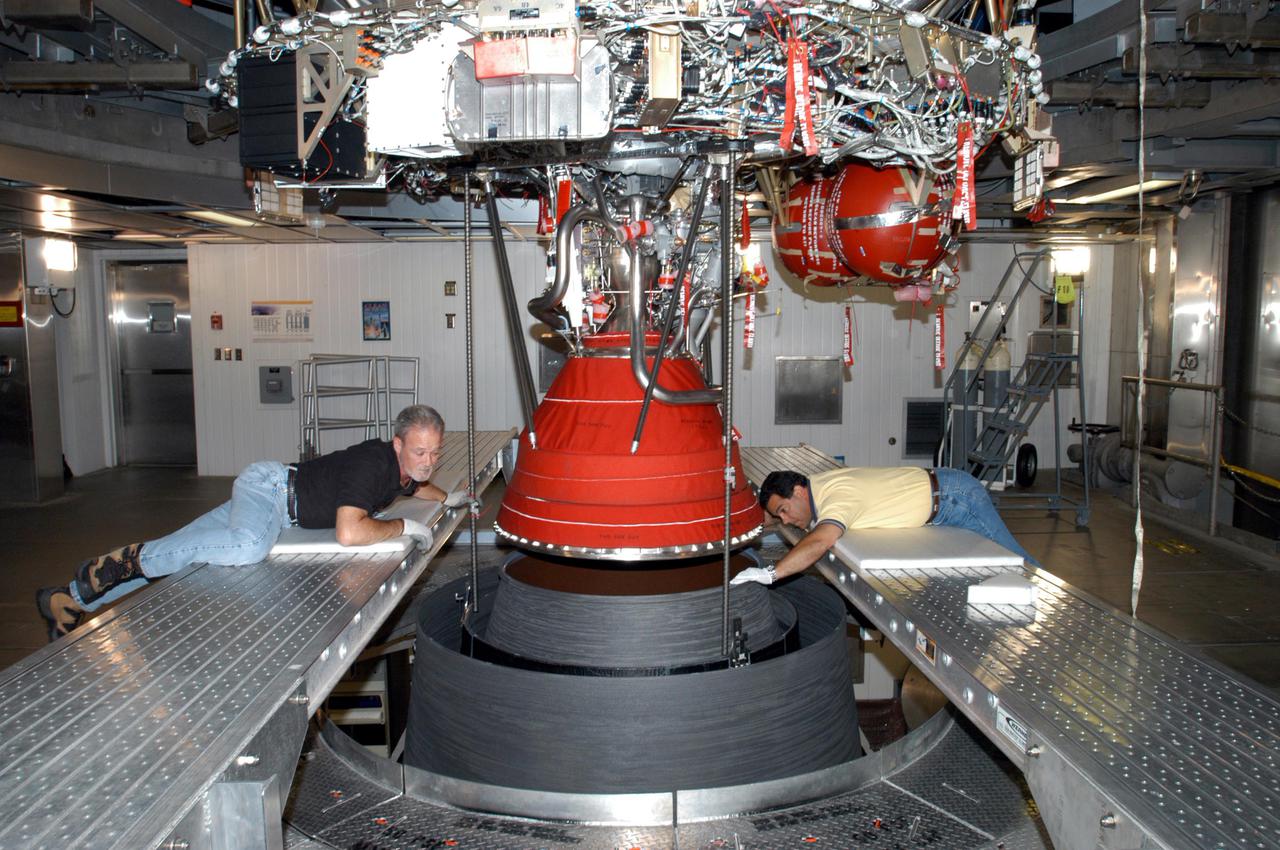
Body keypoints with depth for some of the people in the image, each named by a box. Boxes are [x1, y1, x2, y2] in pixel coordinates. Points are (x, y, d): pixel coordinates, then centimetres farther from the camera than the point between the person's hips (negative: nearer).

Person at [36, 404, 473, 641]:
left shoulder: (405, 465, 2)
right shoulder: (373, 462, -27)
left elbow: (411, 484, 30)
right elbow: (349, 533, -39)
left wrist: (447, 497, 13)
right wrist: (404, 527, -25)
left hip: (280, 504, 9)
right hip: (268, 485, -9)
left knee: (178, 553, 10)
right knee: (250, 547, -39)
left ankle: (71, 600, 21)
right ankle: (127, 559, -18)